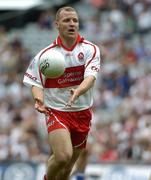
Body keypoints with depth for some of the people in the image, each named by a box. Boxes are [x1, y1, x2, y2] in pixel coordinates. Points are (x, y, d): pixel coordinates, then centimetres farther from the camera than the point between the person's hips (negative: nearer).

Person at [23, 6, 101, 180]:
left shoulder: (90, 49, -2)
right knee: (62, 156, -24)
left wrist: (78, 91, -38)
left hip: (82, 112, 2)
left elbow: (90, 77, -16)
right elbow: (35, 82, 1)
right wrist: (39, 98, -21)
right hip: (55, 112, -2)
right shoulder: (45, 54, -3)